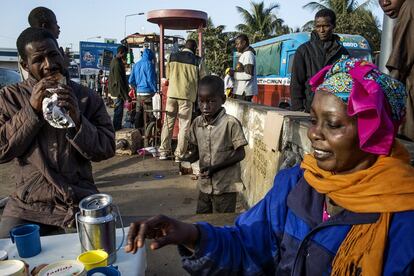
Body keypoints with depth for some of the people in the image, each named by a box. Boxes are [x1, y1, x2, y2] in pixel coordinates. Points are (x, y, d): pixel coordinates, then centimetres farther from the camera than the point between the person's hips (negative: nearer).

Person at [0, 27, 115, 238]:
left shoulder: (87, 97, 1)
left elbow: (107, 149, -4)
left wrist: (78, 120, -19)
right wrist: (31, 110, -15)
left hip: (81, 199, 0)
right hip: (29, 204, 1)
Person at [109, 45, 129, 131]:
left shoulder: (114, 61, 13)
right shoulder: (117, 63, -20)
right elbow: (119, 81, -23)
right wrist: (126, 95, -21)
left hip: (115, 89, 10)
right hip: (118, 90, -10)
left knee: (118, 109, 18)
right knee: (119, 109, -2)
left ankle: (117, 126, 27)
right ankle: (117, 127, 5)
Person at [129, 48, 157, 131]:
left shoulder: (136, 65, 13)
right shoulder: (149, 64, -7)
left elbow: (131, 81, 12)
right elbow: (151, 79, -13)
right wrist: (155, 90, -2)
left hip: (138, 93, 7)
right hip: (147, 92, -7)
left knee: (139, 113, 12)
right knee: (148, 114, -3)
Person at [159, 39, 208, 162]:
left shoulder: (172, 57, 8)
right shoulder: (197, 61, 0)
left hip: (172, 93, 3)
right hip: (187, 95, -3)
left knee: (168, 122, 12)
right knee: (184, 125, 4)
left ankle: (164, 151, 16)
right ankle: (179, 155, 6)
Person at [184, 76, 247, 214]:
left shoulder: (231, 123, -17)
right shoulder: (197, 123, 0)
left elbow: (240, 154, -13)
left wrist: (216, 167, -21)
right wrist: (187, 159, -9)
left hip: (225, 187, -5)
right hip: (204, 185, 5)